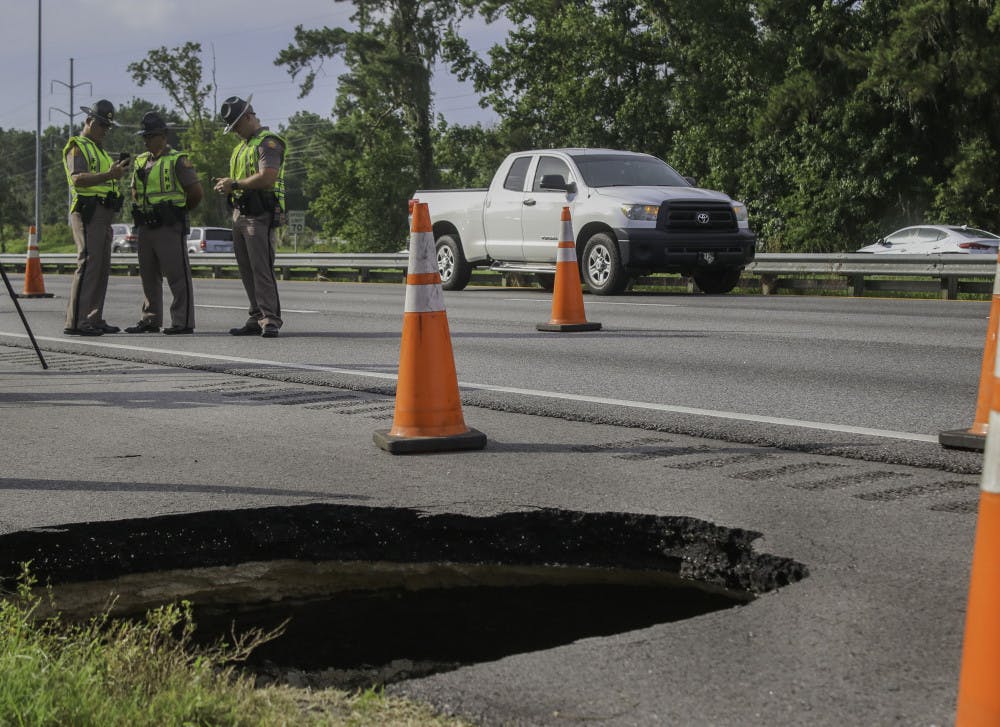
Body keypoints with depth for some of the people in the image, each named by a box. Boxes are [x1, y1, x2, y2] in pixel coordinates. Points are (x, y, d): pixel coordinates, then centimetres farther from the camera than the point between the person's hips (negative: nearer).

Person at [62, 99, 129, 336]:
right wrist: (108, 175, -29)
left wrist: (116, 173, 10)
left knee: (102, 267, 8)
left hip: (104, 214, 10)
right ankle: (75, 322, -19)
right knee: (88, 264, -16)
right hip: (87, 212, -10)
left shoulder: (100, 150, 26)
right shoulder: (77, 147, -4)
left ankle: (94, 319, 11)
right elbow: (78, 179, -20)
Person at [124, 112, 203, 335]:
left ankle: (183, 321, -4)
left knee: (178, 275, -5)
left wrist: (180, 210, 6)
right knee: (148, 276, 12)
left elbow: (196, 192, -7)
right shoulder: (140, 161, 15)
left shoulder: (178, 160, -7)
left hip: (169, 227, -8)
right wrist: (139, 213, 12)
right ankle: (150, 319, 19)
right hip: (145, 226, 8)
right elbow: (135, 191, 25)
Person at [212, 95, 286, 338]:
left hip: (259, 215, -10)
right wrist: (226, 185, 8)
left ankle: (270, 320, -13)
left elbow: (267, 177, -22)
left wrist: (234, 184, -14)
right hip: (240, 214, 10)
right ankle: (257, 318, 13)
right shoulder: (242, 146, 23)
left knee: (262, 268, -13)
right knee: (247, 270, 9)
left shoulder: (267, 142, -9)